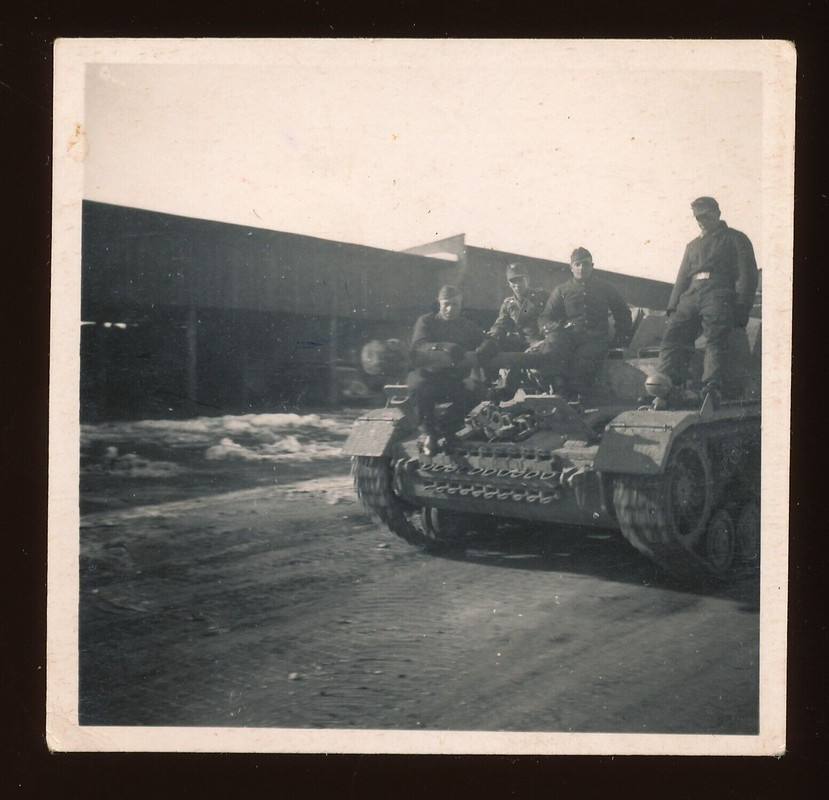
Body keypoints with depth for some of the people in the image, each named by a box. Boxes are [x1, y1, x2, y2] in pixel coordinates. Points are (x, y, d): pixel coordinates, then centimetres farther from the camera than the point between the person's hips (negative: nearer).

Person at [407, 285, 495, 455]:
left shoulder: (466, 325, 18)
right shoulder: (426, 321, 8)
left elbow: (487, 342, 3)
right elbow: (418, 346, -10)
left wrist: (476, 356, -21)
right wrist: (443, 347, -29)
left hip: (454, 378, 2)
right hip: (427, 373, -2)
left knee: (471, 392, -29)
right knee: (419, 385, -37)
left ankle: (447, 431, -6)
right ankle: (430, 432, -17)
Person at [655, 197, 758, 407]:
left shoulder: (735, 239, 16)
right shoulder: (693, 246, 33)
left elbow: (747, 275, 5)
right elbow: (682, 278, 27)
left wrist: (742, 307, -9)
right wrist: (673, 307, 11)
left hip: (718, 293, -4)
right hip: (691, 294, 5)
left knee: (715, 338, -23)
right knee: (673, 333, -17)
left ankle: (712, 387, -36)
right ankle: (668, 388, -28)